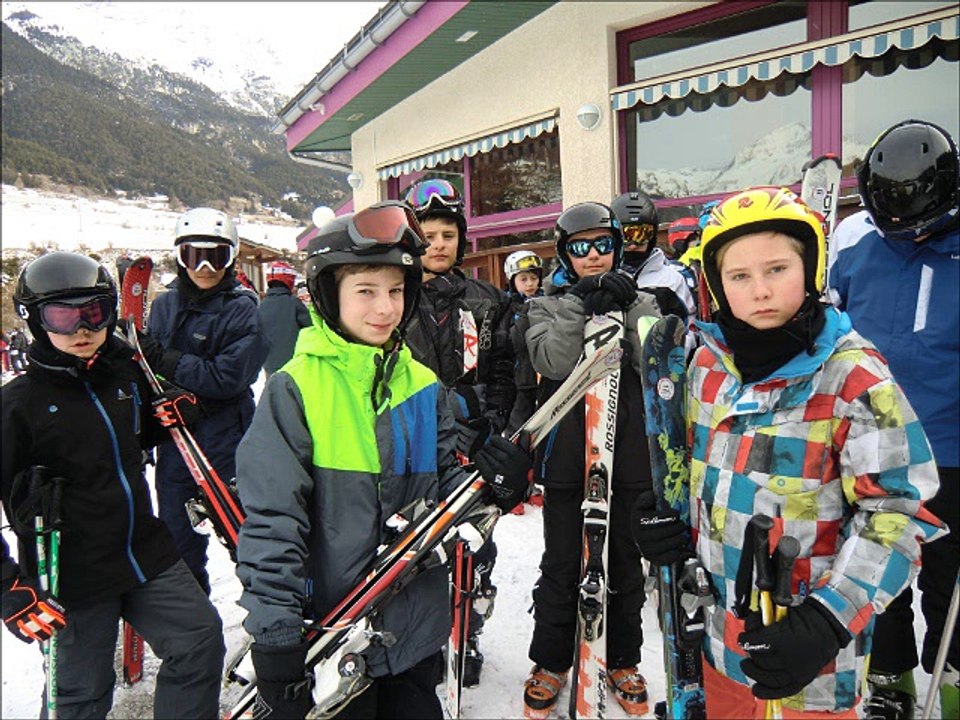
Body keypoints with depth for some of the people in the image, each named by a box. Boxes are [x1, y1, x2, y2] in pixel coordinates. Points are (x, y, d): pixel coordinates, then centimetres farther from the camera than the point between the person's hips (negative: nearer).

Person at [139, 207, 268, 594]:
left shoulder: (242, 309, -10)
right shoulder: (164, 305, 6)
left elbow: (228, 377, -19)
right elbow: (147, 367, 13)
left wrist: (167, 363, -19)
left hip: (226, 440, -5)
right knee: (179, 536, 16)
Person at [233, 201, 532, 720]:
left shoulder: (423, 386, 2)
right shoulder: (294, 389, -13)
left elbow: (443, 490, 7)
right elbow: (269, 521, -14)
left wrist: (489, 484, -13)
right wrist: (273, 634, -17)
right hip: (326, 636, -4)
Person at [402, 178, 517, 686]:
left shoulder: (487, 302, 8)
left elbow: (503, 376, 8)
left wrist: (488, 430, -3)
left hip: (471, 451, 2)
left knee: (473, 549, 10)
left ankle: (466, 643, 31)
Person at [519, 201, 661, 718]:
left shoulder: (640, 302, 10)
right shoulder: (548, 305, 6)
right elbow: (552, 362, -13)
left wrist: (628, 307, -16)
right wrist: (580, 304, -20)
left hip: (630, 453, 2)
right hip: (567, 453, -1)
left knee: (626, 563, 14)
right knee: (562, 565, 9)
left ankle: (623, 661, 33)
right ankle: (550, 662, 27)